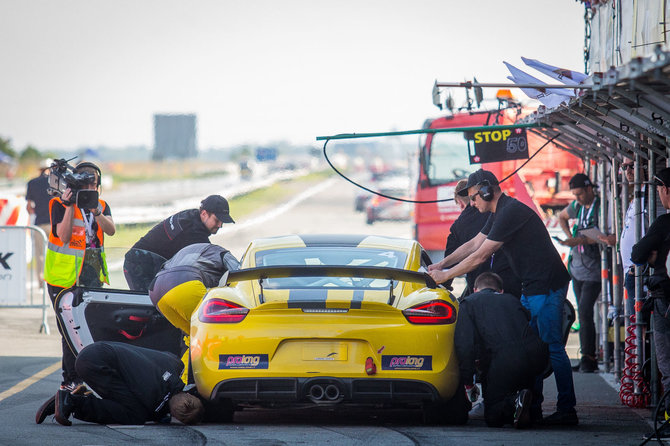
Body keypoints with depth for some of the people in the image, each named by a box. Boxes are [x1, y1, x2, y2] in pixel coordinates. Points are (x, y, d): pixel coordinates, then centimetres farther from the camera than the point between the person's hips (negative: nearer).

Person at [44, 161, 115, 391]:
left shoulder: (102, 205, 11)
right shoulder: (59, 205, -4)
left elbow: (111, 230, -7)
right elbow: (64, 236, -15)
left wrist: (96, 211, -23)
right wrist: (70, 206, -20)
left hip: (93, 276, 4)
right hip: (65, 277, -4)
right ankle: (71, 380, 1)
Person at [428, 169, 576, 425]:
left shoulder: (512, 212, -18)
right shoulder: (498, 214, 15)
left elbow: (480, 256, -18)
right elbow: (474, 244, 24)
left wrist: (445, 276, -11)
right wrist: (440, 265, 18)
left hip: (547, 287, -11)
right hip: (531, 288, 11)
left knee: (552, 348, -11)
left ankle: (566, 411, -11)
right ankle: (532, 407, 14)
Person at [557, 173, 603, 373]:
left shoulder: (601, 208, -13)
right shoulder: (577, 206, 11)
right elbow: (562, 217, 32)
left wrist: (580, 240, -26)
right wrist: (569, 236, 16)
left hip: (594, 270, -8)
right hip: (577, 267, 8)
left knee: (585, 311, -14)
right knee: (583, 313, 8)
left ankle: (588, 358, -10)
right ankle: (589, 358, 11)